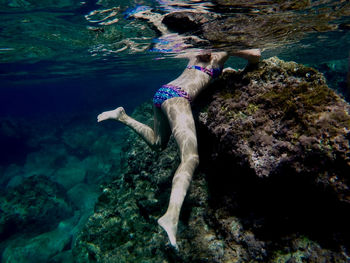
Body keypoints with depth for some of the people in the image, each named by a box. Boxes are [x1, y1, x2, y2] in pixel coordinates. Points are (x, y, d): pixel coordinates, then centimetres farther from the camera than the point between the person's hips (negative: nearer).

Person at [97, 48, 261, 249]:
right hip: (177, 96, -9)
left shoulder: (197, 53, 27)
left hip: (162, 92, 9)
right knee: (191, 159, -20)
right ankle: (171, 216, -39)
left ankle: (123, 117, 16)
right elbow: (256, 54, -1)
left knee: (157, 143, 29)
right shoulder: (222, 52, 8)